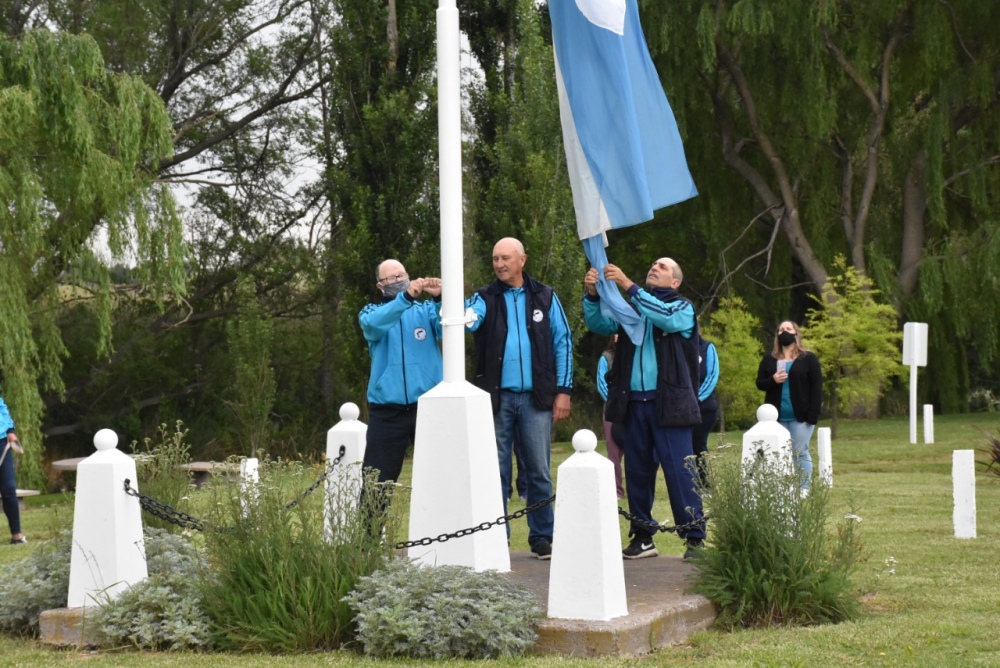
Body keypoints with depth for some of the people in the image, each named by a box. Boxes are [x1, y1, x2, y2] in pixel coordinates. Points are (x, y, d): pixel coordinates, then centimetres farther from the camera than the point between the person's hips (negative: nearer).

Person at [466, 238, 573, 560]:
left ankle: (542, 537, 10)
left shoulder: (544, 297, 6)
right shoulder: (485, 298, 6)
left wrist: (563, 390, -1)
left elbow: (562, 343, 5)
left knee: (539, 472, 3)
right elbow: (469, 320, -15)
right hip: (497, 397, 1)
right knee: (496, 472, 4)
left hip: (536, 399, 0)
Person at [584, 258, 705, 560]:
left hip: (668, 403, -4)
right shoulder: (631, 308, 17)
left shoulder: (683, 308, 5)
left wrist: (628, 286, -21)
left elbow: (666, 316, -16)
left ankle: (695, 537, -4)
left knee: (679, 471, -7)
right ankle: (642, 537, 14)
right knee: (637, 472, 7)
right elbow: (599, 324, 7)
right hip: (633, 402, 4)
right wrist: (592, 294, -12)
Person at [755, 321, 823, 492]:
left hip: (800, 416, -3)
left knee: (800, 452, -4)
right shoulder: (769, 359, 12)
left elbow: (817, 388, -4)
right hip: (777, 417, 3)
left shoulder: (809, 358, 0)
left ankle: (804, 489, 0)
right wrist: (773, 380, -13)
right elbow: (759, 383, 10)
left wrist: (813, 415, -12)